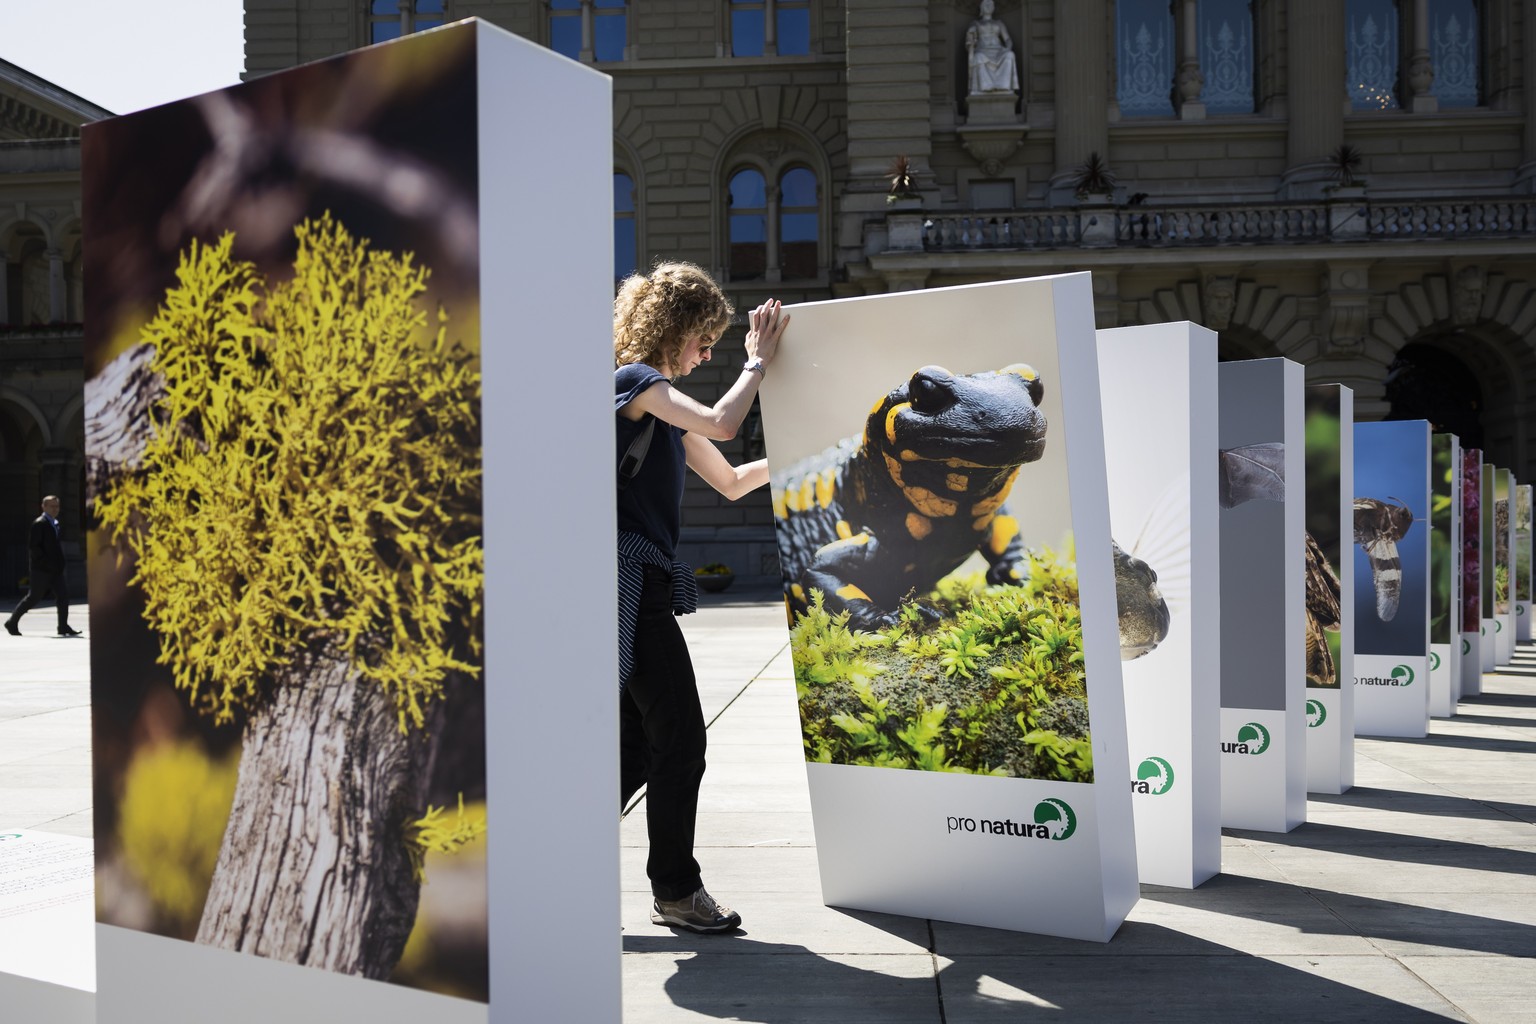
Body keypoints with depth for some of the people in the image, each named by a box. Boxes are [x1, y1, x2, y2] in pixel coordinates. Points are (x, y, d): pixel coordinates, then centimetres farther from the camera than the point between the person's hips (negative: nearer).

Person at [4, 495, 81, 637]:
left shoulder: (54, 523, 15)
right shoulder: (39, 524, -12)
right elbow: (32, 546, -18)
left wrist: (59, 564, 16)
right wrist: (47, 562, -22)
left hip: (54, 569, 8)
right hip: (41, 569, -8)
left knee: (63, 594, -2)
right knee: (33, 597, 1)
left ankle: (63, 627, -2)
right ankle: (12, 622, 17)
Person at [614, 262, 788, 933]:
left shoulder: (661, 404, 23)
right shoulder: (636, 379, -7)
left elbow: (731, 482, 27)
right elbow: (721, 424, -22)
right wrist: (759, 360, -7)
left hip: (641, 586, 10)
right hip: (628, 580, -10)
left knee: (638, 744, 12)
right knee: (680, 739, -3)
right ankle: (676, 891, 10)